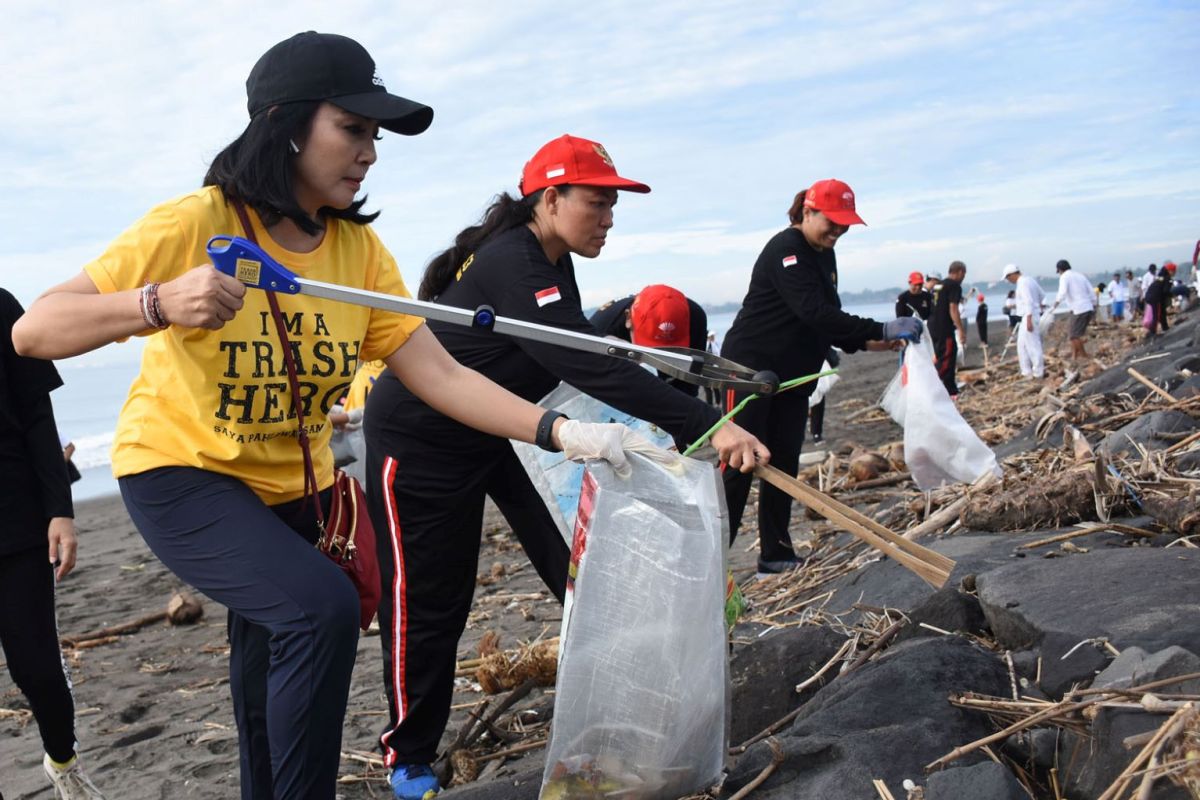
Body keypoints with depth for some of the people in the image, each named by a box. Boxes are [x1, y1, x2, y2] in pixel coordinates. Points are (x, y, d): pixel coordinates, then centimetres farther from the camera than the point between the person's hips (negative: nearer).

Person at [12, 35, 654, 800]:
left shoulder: (359, 248, -8)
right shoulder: (195, 225, -21)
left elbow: (441, 375, -15)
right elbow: (33, 331, -24)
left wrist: (560, 432, -27)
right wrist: (160, 304, -42)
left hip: (292, 486, 5)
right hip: (181, 473, -5)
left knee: (272, 664, 17)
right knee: (323, 605, -26)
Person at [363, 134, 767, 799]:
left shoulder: (549, 264, 1)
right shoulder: (510, 264, -29)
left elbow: (581, 360, 4)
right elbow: (588, 367, -40)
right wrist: (707, 426, -45)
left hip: (497, 432, 9)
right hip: (419, 440, -9)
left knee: (583, 565, 1)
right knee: (427, 602, 3)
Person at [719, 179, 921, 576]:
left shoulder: (824, 256, 12)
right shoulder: (785, 250, -17)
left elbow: (828, 319, 15)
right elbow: (814, 312, -29)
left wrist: (865, 342, -3)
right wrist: (882, 329, -31)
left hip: (793, 377, 9)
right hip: (751, 368, -9)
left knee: (784, 465, 9)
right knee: (740, 465, -7)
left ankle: (775, 555, 16)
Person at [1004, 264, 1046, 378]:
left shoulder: (1023, 283, -15)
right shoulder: (1029, 280, 14)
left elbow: (1029, 302, -22)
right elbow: (1042, 296, 20)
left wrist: (1029, 320, -24)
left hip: (1029, 317, -10)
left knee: (1032, 345, -4)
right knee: (1022, 344, 14)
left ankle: (1038, 372, 2)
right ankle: (1026, 371, 17)